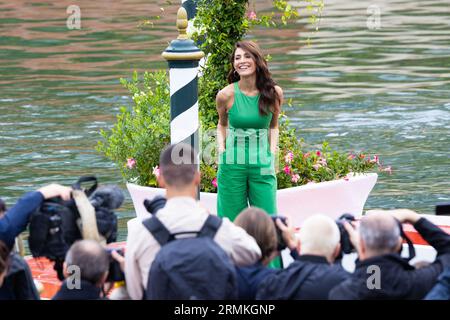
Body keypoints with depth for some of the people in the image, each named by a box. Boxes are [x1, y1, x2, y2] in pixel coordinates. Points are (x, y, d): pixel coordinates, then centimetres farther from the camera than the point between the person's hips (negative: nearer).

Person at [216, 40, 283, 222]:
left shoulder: (274, 93, -1)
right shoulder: (226, 95, -5)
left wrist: (272, 152, 3)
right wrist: (221, 149, 0)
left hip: (262, 165, 1)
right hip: (232, 164, -1)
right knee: (232, 221, 2)